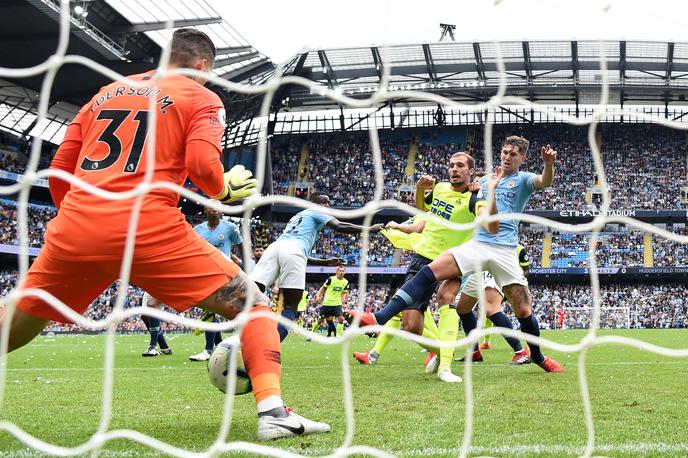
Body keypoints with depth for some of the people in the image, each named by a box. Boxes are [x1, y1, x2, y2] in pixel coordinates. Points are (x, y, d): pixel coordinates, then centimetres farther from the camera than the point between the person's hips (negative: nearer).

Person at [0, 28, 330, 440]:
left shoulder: (106, 93, 25)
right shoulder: (202, 98, 11)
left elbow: (59, 169, 22)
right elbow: (203, 165, -7)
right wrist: (226, 190, 14)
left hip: (76, 225, 5)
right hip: (148, 227, -5)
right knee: (252, 305, 6)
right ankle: (273, 411, -10)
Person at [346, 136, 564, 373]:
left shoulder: (523, 180, 8)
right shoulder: (485, 180, 21)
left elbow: (544, 182, -13)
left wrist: (549, 164, -35)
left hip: (505, 251, -3)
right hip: (477, 244, 3)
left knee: (523, 309, -3)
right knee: (430, 271, -17)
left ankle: (538, 356, 25)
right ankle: (379, 318, -26)